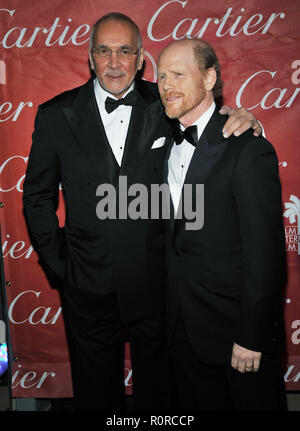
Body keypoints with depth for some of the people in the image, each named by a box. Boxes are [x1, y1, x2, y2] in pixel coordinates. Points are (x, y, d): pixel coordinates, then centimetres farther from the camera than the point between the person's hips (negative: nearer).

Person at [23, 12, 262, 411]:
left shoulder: (166, 106, -4)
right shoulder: (56, 115, -4)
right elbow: (37, 195, 3)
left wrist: (245, 124, -16)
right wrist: (57, 264, 0)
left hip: (157, 285, 0)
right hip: (88, 288, 0)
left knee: (158, 390, 22)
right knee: (95, 393, 22)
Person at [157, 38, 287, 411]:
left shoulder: (248, 150, -18)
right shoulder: (166, 142, 4)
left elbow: (265, 253, -18)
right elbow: (172, 238, 7)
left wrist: (252, 338, -16)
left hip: (235, 325, -6)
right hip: (182, 325, 6)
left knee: (254, 401, 14)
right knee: (196, 405, 21)